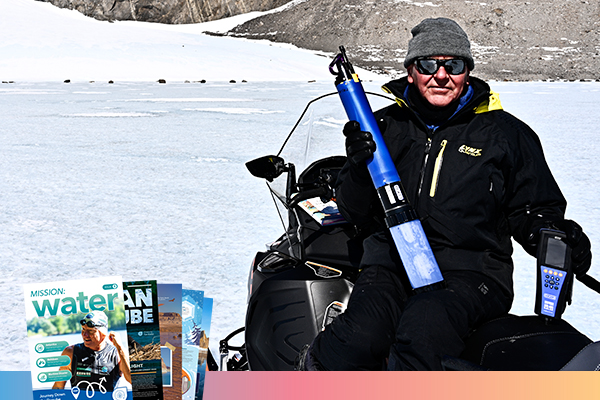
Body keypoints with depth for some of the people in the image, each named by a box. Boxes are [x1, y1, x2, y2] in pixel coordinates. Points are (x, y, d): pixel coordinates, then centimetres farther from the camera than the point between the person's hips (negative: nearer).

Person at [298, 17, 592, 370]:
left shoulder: (506, 133, 9)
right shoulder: (385, 126, 14)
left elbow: (532, 211, 15)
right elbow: (358, 214, 14)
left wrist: (560, 238, -7)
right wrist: (358, 167, -6)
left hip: (472, 272, -1)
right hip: (391, 260, 2)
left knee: (422, 328, -35)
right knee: (360, 338, -30)